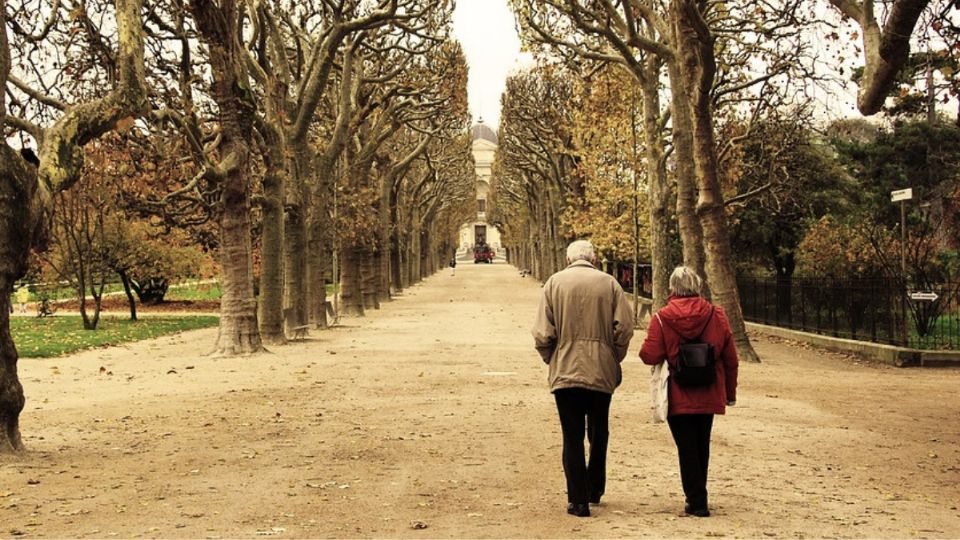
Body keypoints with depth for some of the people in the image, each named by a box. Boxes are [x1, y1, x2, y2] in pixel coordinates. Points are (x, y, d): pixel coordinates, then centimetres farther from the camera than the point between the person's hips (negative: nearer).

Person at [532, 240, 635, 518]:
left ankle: (578, 500, 3)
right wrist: (614, 358, 8)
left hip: (565, 371, -1)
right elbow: (624, 327, -5)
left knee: (572, 437, 3)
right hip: (602, 372, 2)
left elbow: (543, 333, -6)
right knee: (599, 434, 20)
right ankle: (595, 489, 32)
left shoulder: (554, 282, 0)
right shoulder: (609, 283, 1)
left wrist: (552, 360, 9)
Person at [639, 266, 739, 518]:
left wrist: (645, 347, 8)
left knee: (686, 447, 4)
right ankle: (698, 497, 28)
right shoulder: (716, 315, -2)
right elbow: (730, 358, 1)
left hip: (678, 397, -3)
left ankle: (696, 501, 2)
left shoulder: (661, 318, -11)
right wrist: (730, 391, 12)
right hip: (708, 395, 3)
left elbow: (650, 356, -16)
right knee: (702, 445, 17)